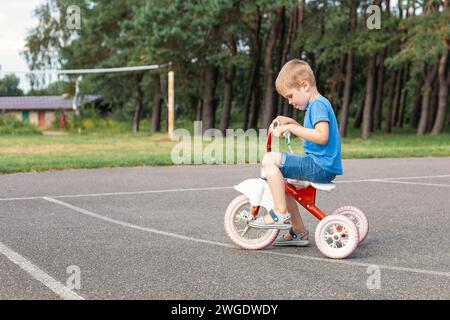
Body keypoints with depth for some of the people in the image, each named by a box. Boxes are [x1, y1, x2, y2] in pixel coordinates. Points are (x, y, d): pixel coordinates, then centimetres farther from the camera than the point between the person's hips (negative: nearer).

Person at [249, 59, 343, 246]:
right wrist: (291, 123, 20)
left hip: (319, 166, -11)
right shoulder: (316, 104, 21)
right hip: (321, 167, 11)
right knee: (282, 183, 23)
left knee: (269, 159, -19)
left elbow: (321, 137, -26)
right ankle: (299, 233, 26)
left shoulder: (318, 104, -11)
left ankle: (280, 214, -17)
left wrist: (291, 127, -21)